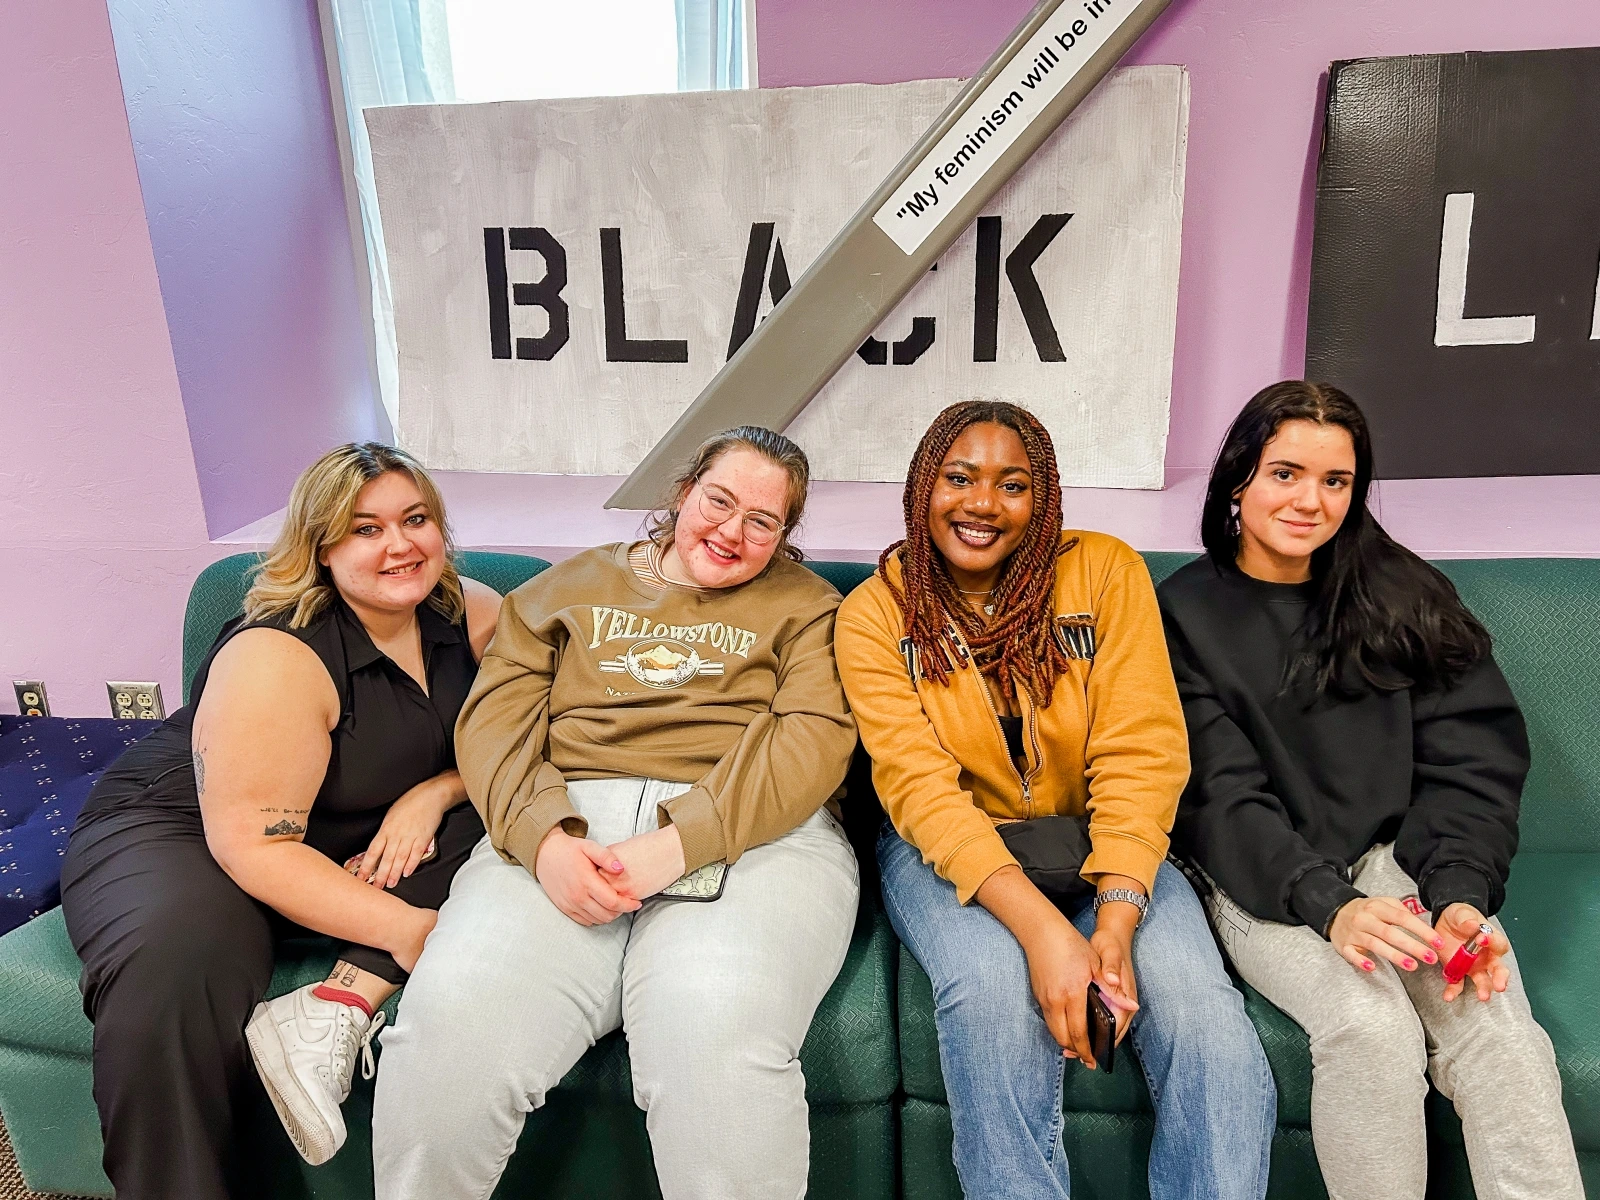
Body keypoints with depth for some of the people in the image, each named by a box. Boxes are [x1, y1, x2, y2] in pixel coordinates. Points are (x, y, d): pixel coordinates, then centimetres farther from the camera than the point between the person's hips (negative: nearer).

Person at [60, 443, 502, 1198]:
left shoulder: (471, 616, -9)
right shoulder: (277, 655, -26)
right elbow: (254, 845, -28)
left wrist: (431, 795, -21)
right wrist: (403, 930, -32)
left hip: (354, 845, 6)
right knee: (174, 987, -34)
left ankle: (333, 1013, -26)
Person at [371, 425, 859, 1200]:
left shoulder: (807, 606, 16)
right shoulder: (574, 585, 21)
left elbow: (814, 736, -1)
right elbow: (496, 715, 9)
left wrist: (682, 840, -16)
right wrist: (544, 837, -11)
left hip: (750, 836, -1)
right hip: (565, 824, 2)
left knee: (716, 1030, -34)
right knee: (451, 1015, -25)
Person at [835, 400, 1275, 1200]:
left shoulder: (1106, 571, -4)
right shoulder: (874, 614, -5)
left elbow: (1141, 754, -9)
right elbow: (919, 786, -15)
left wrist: (1117, 918, -24)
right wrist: (1040, 926, -29)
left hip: (1097, 846, 1)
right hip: (949, 850, -1)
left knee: (1202, 1007, -25)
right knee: (996, 991, -31)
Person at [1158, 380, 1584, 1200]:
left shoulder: (1403, 596, 9)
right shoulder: (1187, 612, 0)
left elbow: (1470, 764, 2)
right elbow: (1220, 795, -8)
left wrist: (1461, 893, -16)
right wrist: (1328, 903, -23)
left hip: (1402, 858, 3)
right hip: (1266, 882, -2)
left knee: (1500, 1034, -25)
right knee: (1373, 1030, -28)